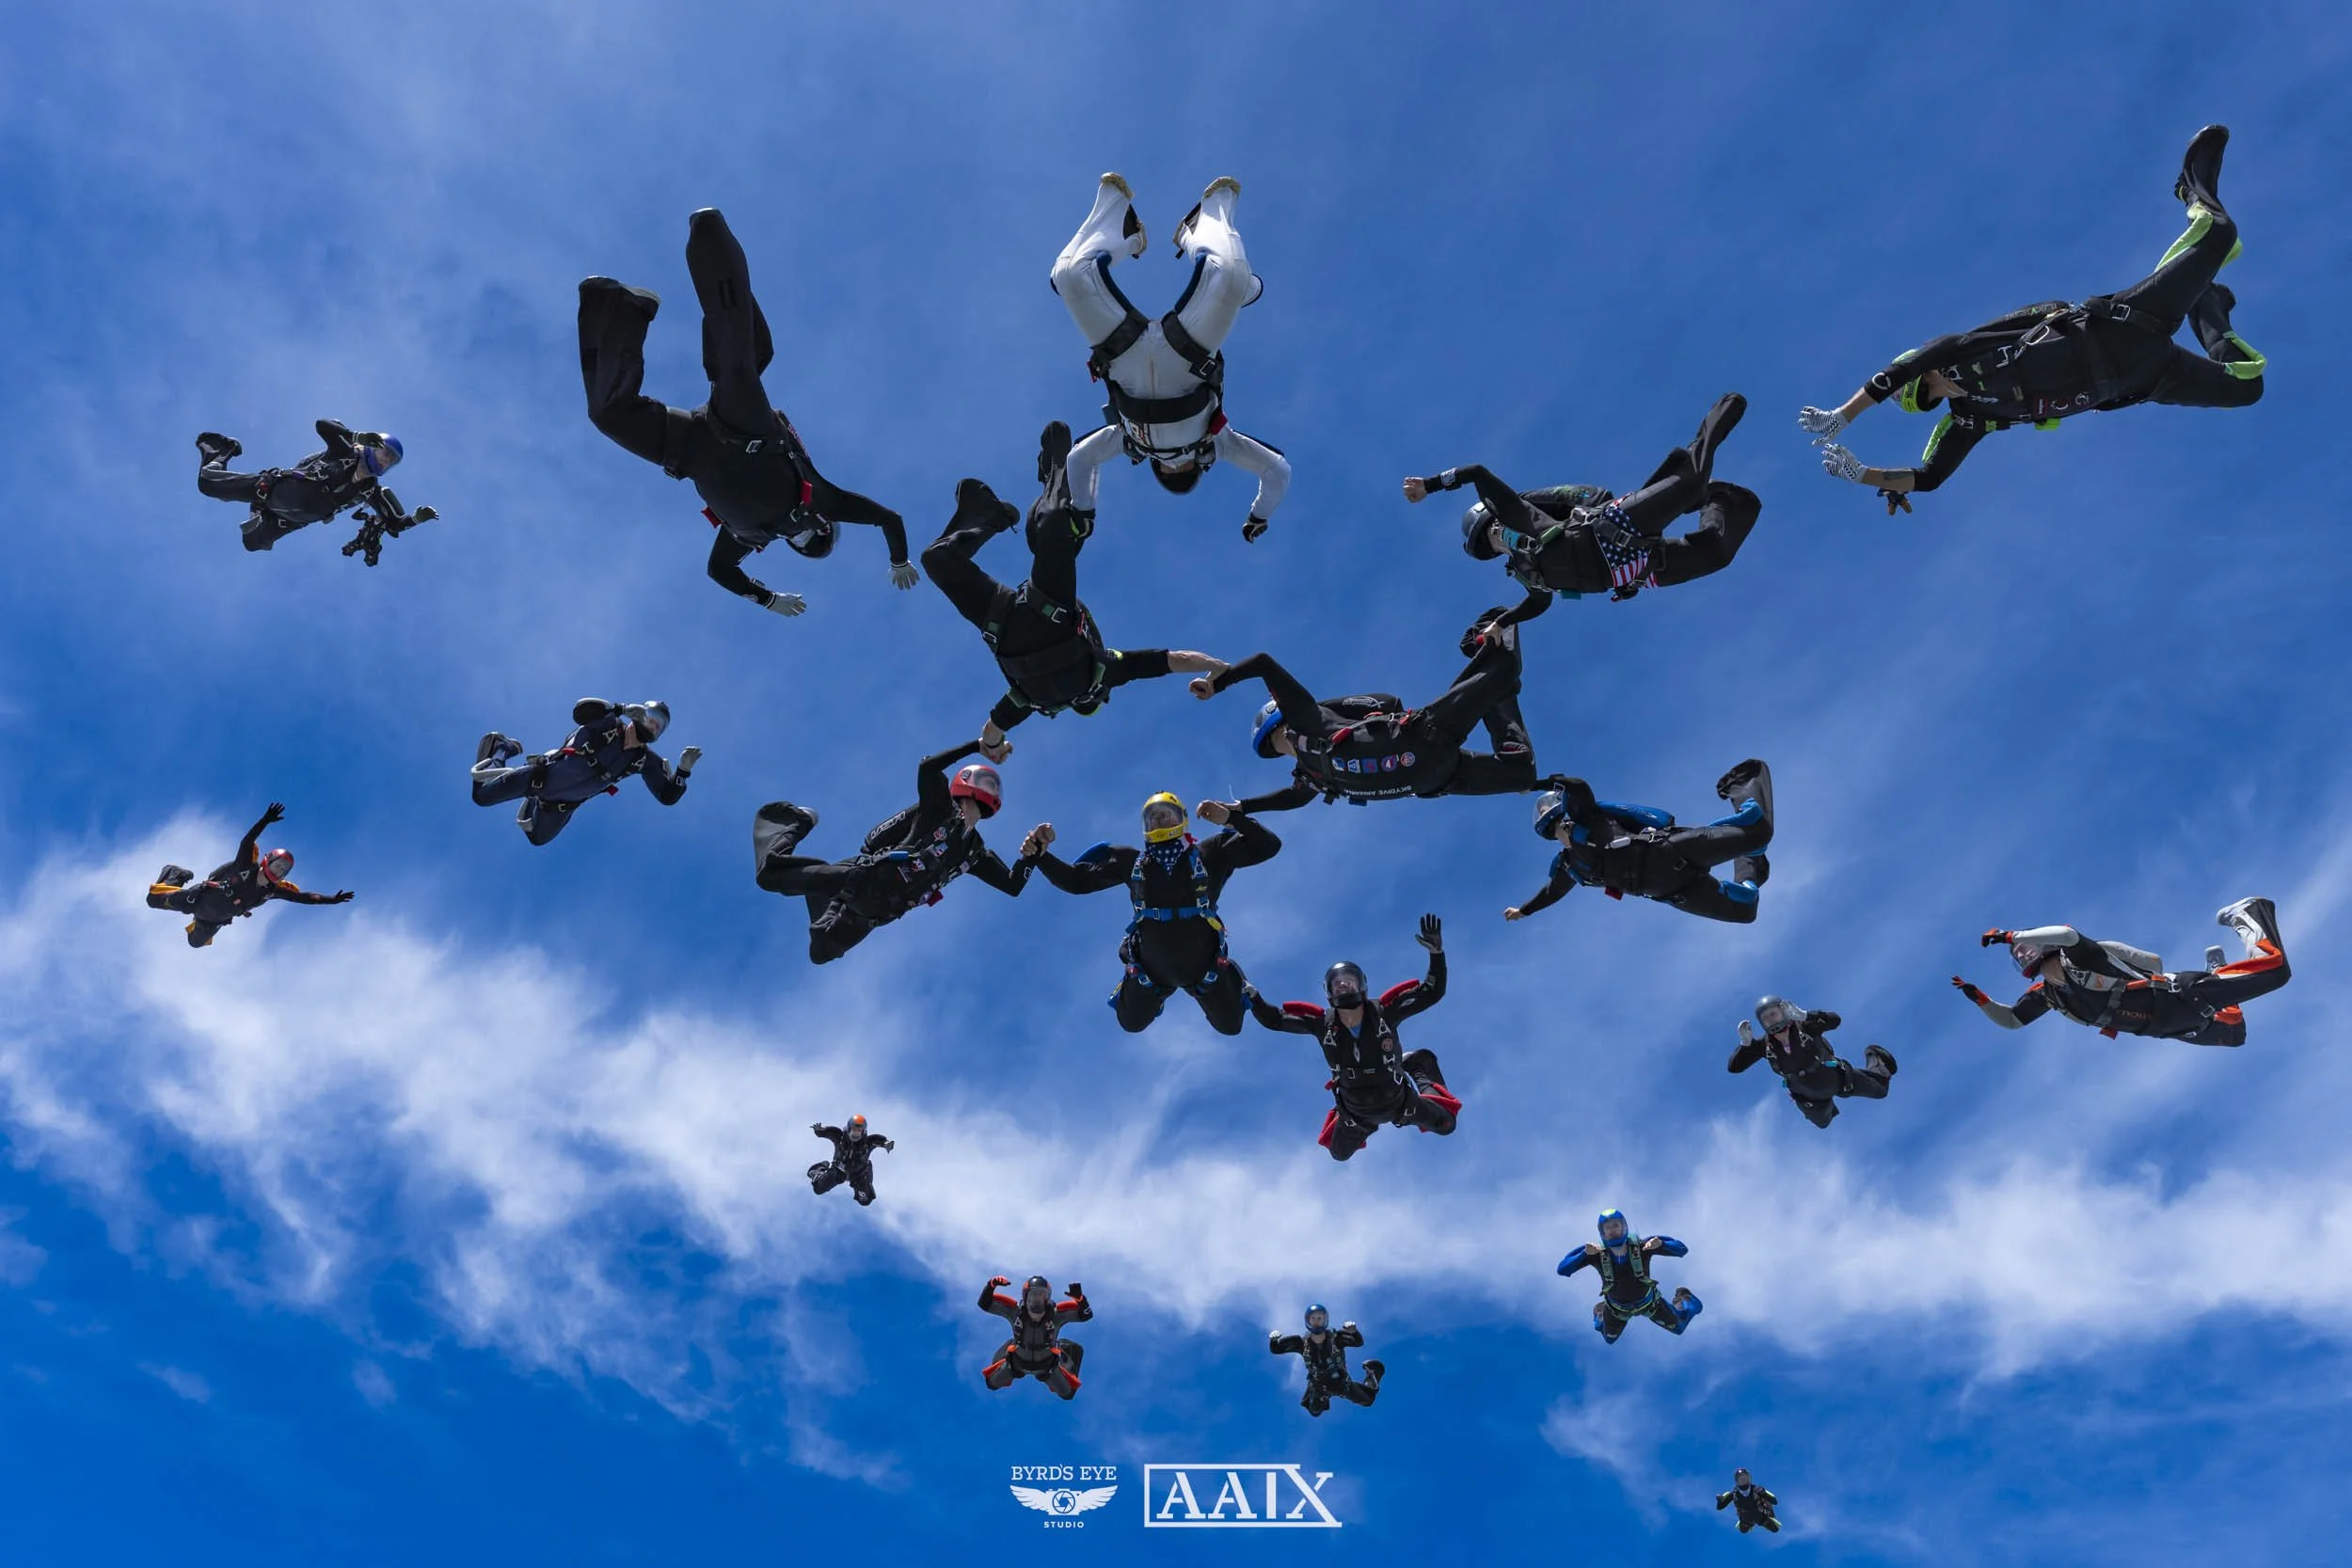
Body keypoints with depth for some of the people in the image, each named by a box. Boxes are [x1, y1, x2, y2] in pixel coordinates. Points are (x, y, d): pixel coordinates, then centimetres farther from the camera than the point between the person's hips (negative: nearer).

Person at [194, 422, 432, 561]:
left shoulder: (371, 491, -12)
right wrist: (358, 436, -41)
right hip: (275, 487, -4)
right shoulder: (346, 454, -20)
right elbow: (322, 425, -32)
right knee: (207, 483, 4)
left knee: (253, 543, 19)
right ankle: (217, 450, 37)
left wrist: (417, 517, -32)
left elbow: (394, 525, -13)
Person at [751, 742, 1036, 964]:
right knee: (771, 873, -9)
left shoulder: (976, 855, 13)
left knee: (821, 953, 13)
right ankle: (795, 821, 20)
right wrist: (976, 745, -16)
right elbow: (927, 768, -20)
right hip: (867, 878, -6)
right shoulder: (941, 810, -4)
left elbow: (1012, 886, 14)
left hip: (878, 911, 6)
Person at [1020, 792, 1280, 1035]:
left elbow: (1268, 846, -16)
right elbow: (1076, 880, -2)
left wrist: (1232, 817, -28)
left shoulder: (1210, 853, -13)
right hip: (1150, 968, 2)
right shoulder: (1130, 861, -8)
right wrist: (1039, 855, -17)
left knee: (1230, 1026, 20)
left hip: (1205, 965, -1)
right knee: (1131, 1024, 23)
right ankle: (1159, 989, 52)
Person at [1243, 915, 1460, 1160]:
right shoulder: (1322, 1023, -25)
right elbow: (1273, 1019, -16)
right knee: (1339, 1153, 21)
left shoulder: (1383, 1013, -29)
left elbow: (1432, 992, -29)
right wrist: (1249, 994, -31)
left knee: (1446, 1125, 16)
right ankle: (1368, 1127, 51)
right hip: (1356, 1112, 1)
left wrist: (1436, 952, -42)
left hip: (1400, 1101, -1)